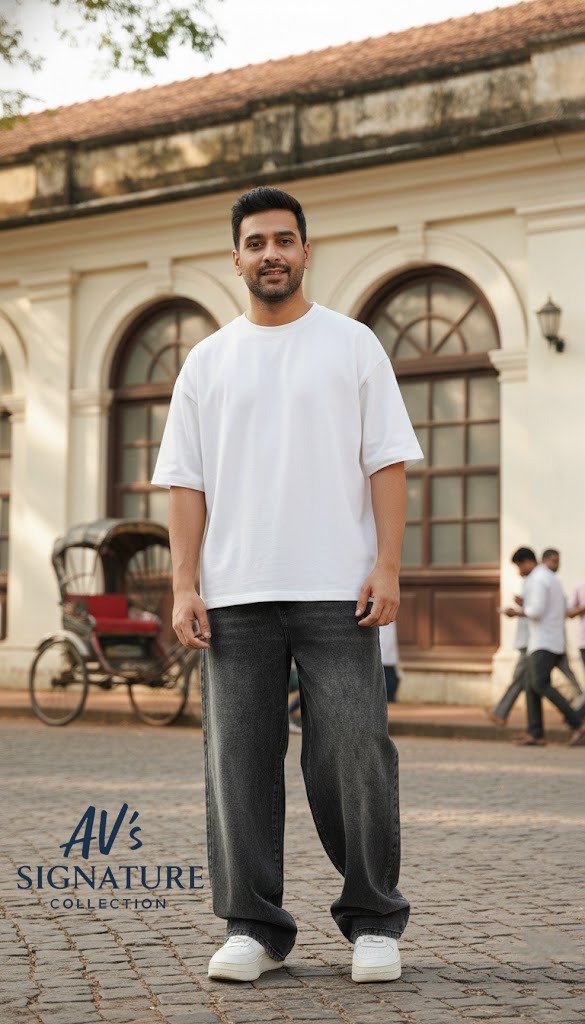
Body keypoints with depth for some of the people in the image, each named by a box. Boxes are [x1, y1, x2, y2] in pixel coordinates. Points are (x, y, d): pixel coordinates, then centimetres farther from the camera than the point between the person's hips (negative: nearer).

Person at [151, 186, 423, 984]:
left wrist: (388, 567, -9)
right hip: (235, 595, 2)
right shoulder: (207, 361, 13)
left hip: (337, 590, -2)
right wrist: (183, 586, -2)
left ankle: (374, 922, 11)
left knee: (354, 753, -4)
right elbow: (185, 481, 9)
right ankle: (254, 927, 12)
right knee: (240, 760, 2)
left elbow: (388, 463, 2)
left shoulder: (352, 344, 8)